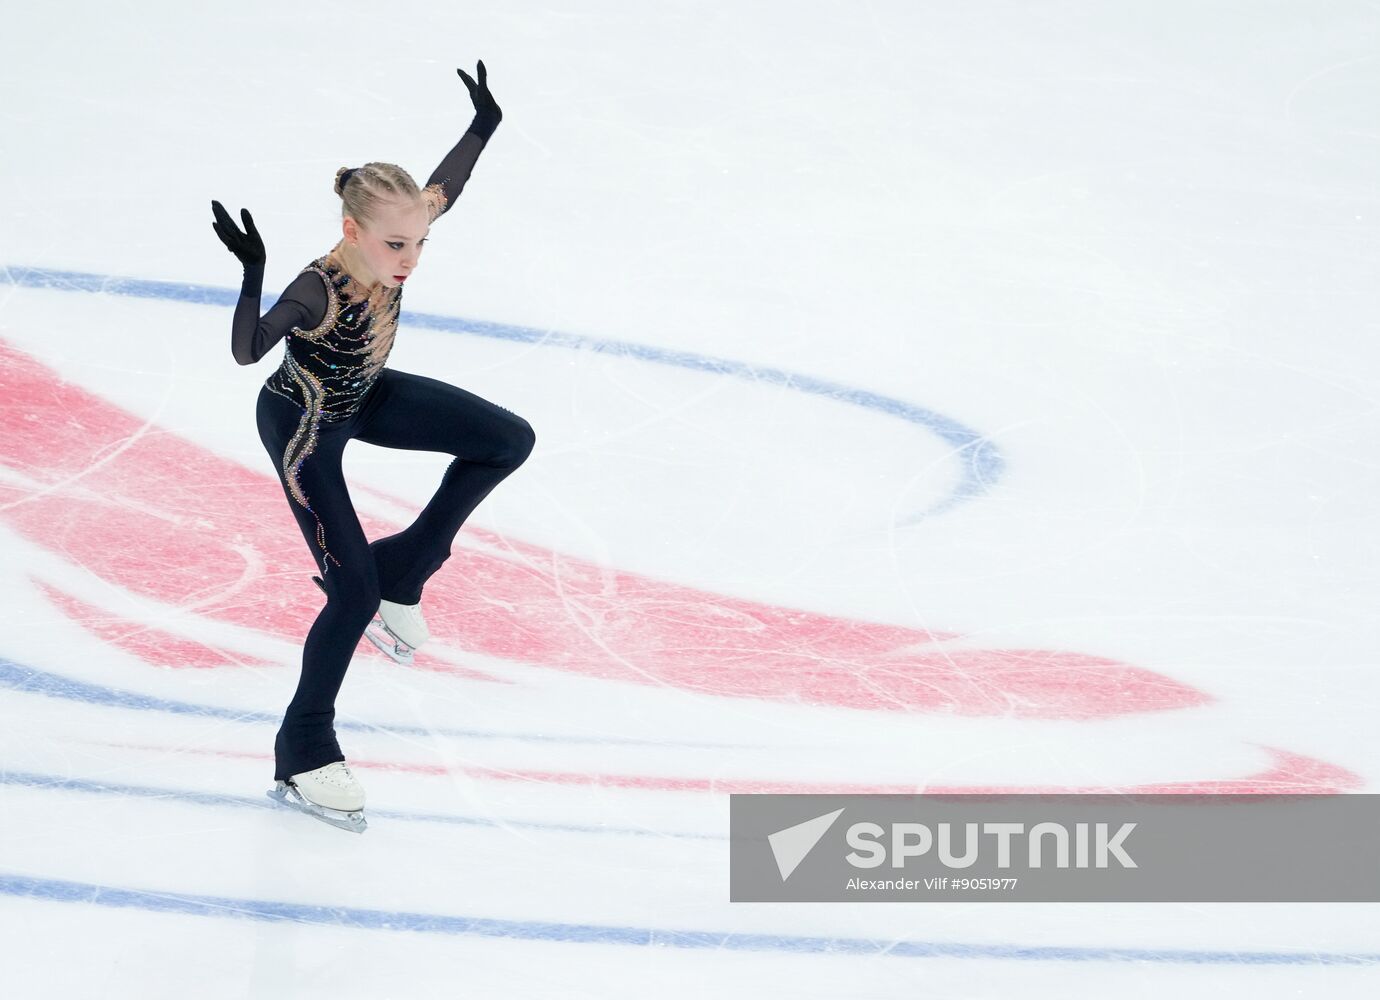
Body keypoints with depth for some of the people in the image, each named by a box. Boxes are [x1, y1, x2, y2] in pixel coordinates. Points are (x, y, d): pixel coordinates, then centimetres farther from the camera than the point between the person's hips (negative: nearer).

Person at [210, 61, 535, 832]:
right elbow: (246, 352, -51)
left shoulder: (397, 235, -20)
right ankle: (303, 751, 10)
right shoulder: (319, 289, -39)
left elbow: (444, 188, 2)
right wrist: (253, 272, -64)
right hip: (302, 427, -7)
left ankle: (404, 567, 15)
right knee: (355, 594, -8)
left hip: (366, 396, 7)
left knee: (510, 441, 3)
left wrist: (484, 126, 5)